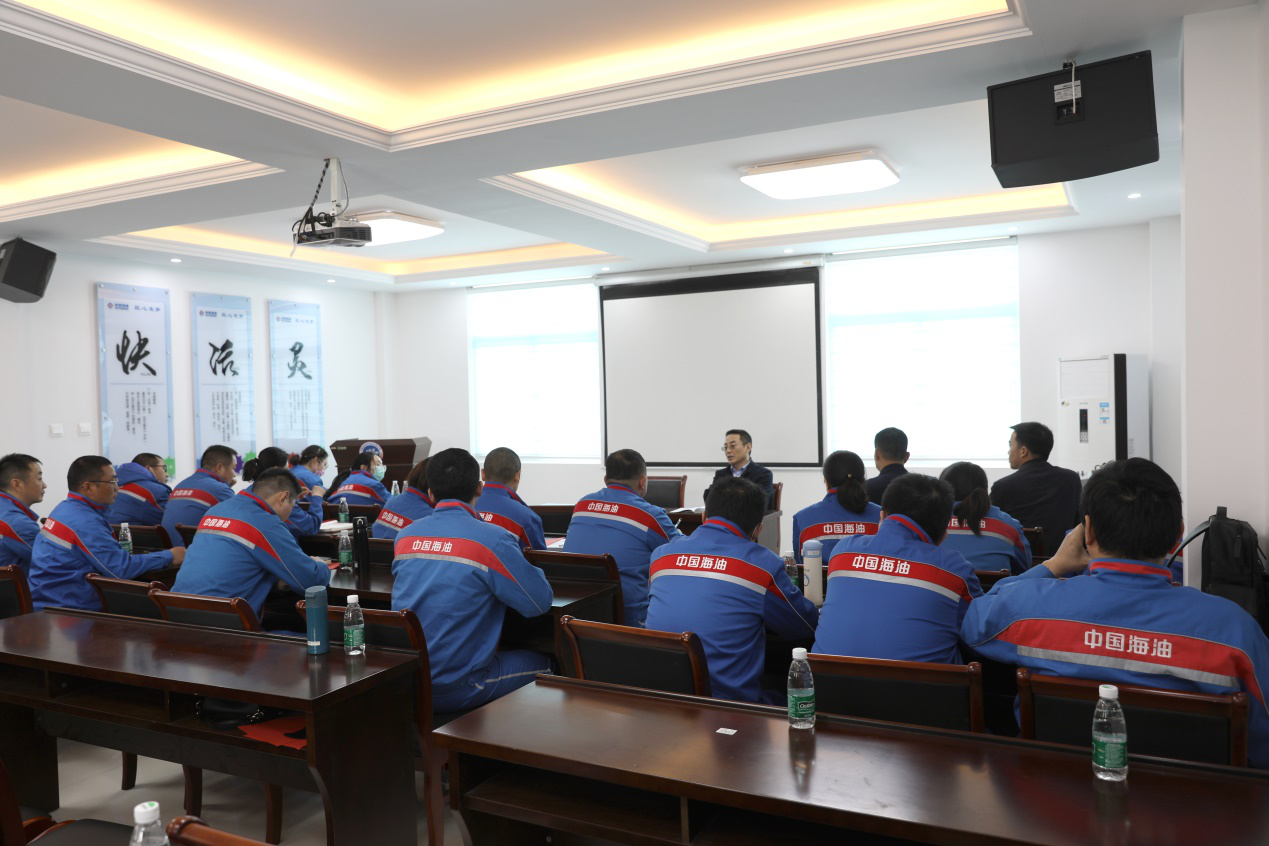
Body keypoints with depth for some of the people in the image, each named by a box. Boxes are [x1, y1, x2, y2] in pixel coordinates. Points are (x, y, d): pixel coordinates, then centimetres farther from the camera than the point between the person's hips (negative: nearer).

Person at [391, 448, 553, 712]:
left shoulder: (405, 536, 2)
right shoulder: (492, 539, -16)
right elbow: (541, 602, -9)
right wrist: (531, 571, 11)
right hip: (455, 690, -6)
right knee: (541, 663, 17)